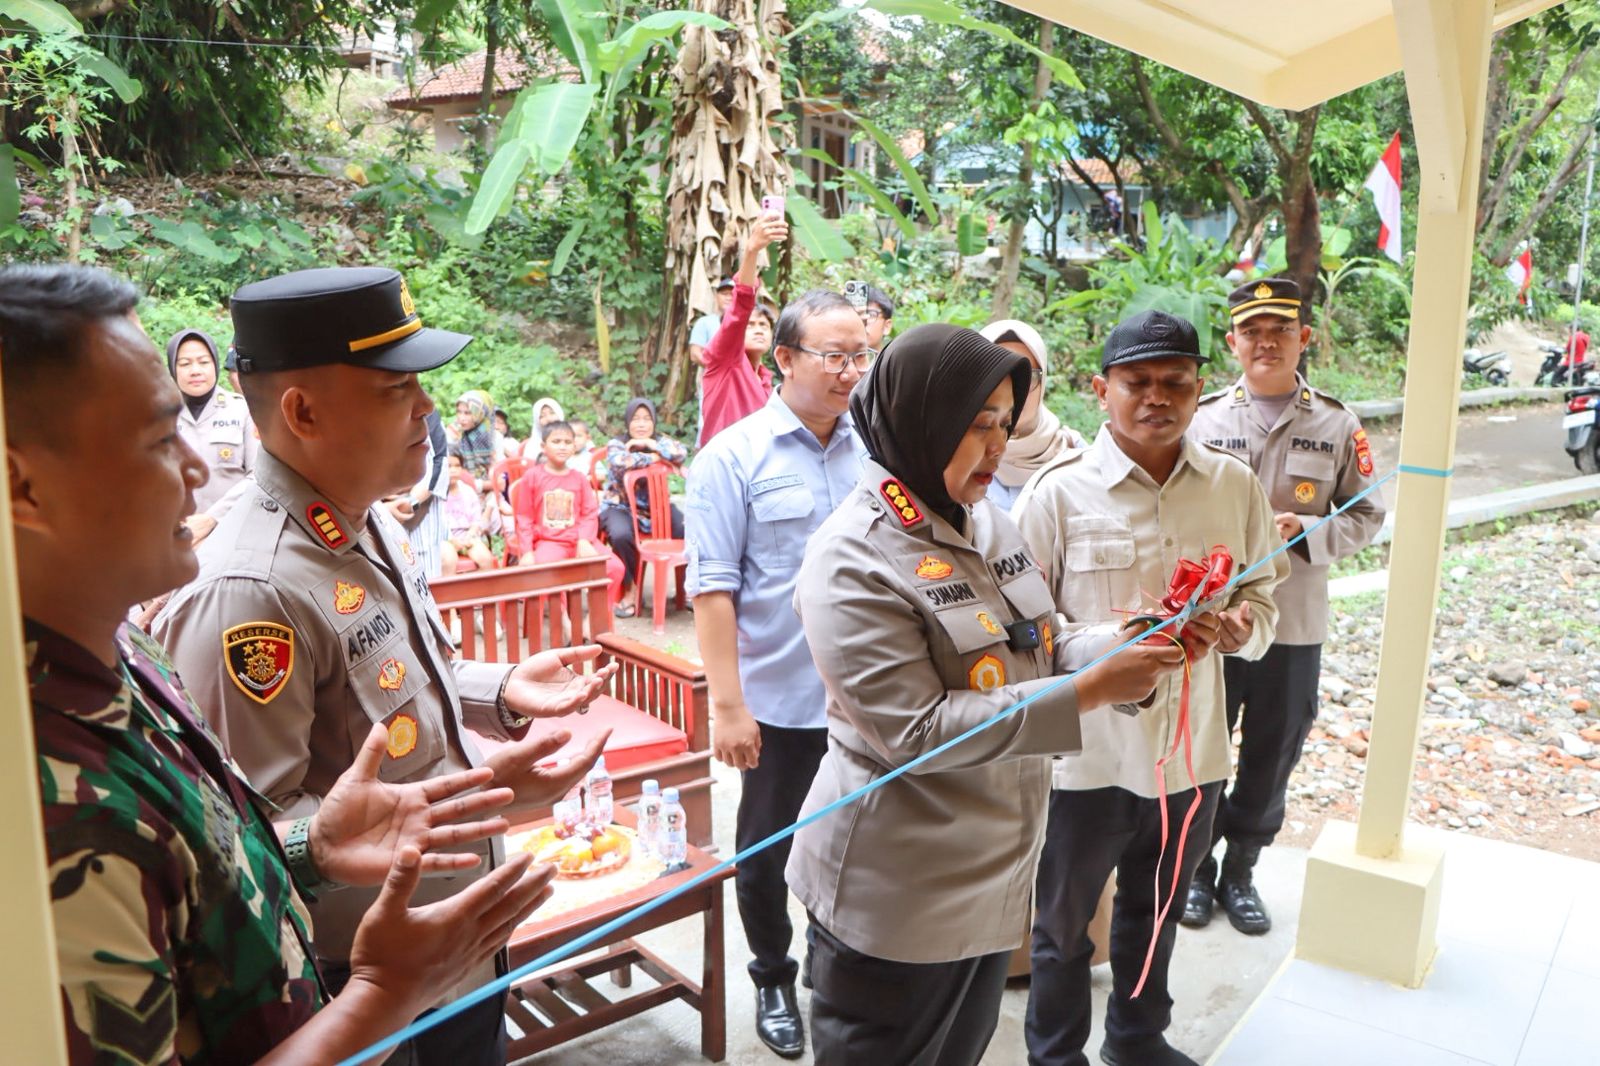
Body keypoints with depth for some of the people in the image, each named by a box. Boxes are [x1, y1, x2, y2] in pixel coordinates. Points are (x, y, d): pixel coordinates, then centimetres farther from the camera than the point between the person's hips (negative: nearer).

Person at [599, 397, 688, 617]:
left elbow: (681, 453, -15)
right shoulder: (615, 444, -2)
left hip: (656, 508, 3)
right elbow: (619, 463, -27)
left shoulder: (659, 442, 6)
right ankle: (627, 590, -15)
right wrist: (651, 458, -16)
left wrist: (648, 444, -17)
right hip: (620, 507, -3)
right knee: (621, 535, -36)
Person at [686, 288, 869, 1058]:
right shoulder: (734, 458, -9)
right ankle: (773, 980, 39)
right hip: (779, 701, -3)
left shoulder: (874, 452, 1)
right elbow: (713, 589, -12)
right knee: (767, 852, 15)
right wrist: (729, 706, -15)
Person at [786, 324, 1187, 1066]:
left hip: (995, 872, 8)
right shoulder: (852, 559, -21)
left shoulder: (989, 524, 4)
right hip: (897, 894, -8)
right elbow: (914, 731, -25)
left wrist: (1117, 654, -10)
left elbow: (1035, 657, 10)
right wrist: (1090, 691, -26)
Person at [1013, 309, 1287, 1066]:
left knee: (1156, 916, 27)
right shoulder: (1059, 492, -13)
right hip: (1087, 755, -4)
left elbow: (1263, 594, 8)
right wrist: (1115, 640, -28)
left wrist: (1240, 628, -15)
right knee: (1064, 926, 16)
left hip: (1192, 751, 4)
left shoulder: (1235, 485, -2)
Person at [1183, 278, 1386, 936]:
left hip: (1294, 627, 1)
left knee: (1271, 759, 15)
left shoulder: (1337, 426, 0)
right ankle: (1196, 867, 34)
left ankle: (1240, 871, 36)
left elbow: (1366, 516, 4)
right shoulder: (1203, 419, -3)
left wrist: (1305, 531, -14)